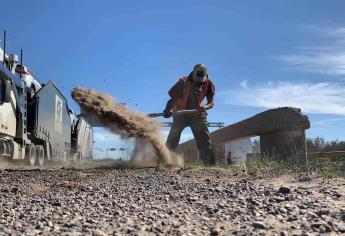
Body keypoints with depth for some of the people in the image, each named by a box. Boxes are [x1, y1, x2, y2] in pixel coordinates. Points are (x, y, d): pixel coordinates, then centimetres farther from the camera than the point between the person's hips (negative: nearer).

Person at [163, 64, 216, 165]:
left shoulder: (208, 84, -7)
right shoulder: (184, 82, -15)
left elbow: (211, 102, -6)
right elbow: (173, 98, -16)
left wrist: (204, 107, -30)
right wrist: (168, 110, -34)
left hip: (197, 114, 2)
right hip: (181, 114, -2)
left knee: (205, 140, -3)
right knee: (173, 139, -8)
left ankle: (210, 164, 1)